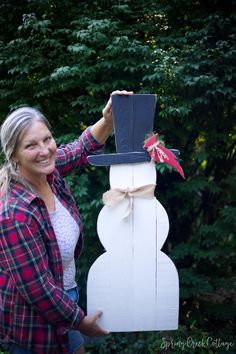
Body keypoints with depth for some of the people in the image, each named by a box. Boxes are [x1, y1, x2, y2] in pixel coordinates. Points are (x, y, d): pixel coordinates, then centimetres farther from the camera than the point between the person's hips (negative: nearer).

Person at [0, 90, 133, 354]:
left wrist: (108, 119, -12)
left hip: (67, 291, 7)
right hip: (35, 320, -7)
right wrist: (81, 321, -15)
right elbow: (37, 288, -28)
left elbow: (84, 148, 7)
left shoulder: (47, 171, -12)